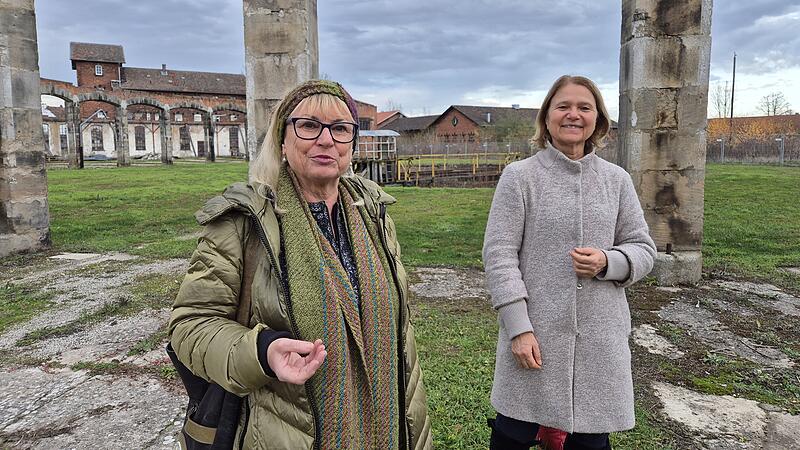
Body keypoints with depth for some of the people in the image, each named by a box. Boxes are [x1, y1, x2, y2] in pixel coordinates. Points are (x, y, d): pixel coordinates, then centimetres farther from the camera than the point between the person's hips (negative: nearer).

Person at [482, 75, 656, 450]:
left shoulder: (616, 180, 7)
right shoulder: (519, 176, -3)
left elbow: (642, 249, 10)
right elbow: (499, 254, -7)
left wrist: (607, 262, -12)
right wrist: (518, 327, -13)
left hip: (599, 336, 3)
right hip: (534, 333, -2)